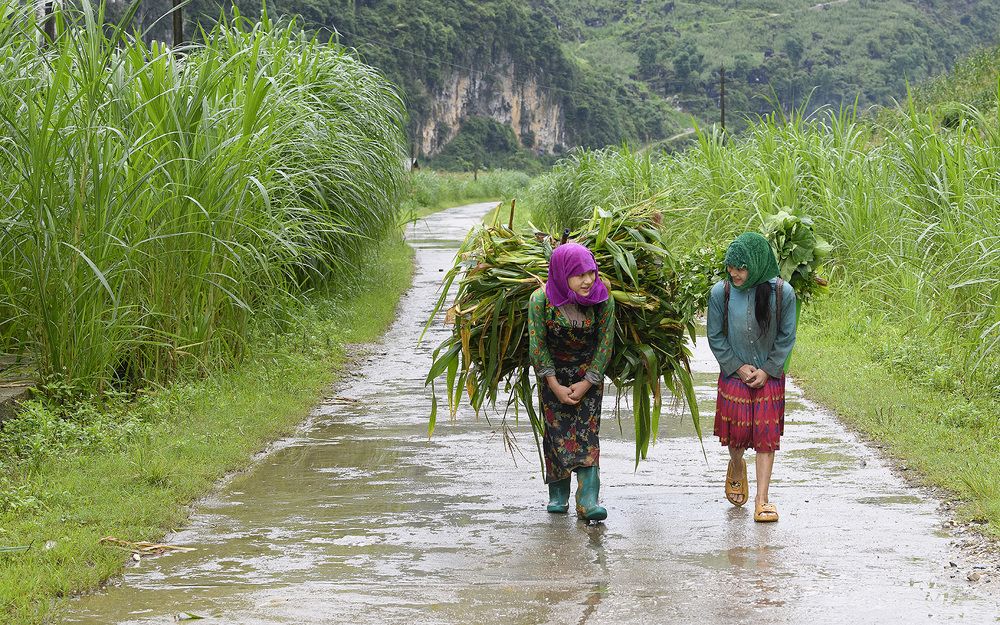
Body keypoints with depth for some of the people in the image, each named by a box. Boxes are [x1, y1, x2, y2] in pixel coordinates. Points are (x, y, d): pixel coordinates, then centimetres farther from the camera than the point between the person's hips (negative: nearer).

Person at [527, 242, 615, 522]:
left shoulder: (602, 300, -17)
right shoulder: (541, 300, -20)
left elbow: (605, 344, -9)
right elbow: (537, 346, -12)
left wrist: (586, 383, -12)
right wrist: (556, 387, -12)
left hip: (589, 373, 0)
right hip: (552, 373, 0)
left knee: (587, 433, -9)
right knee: (556, 431, -2)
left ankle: (588, 500, -17)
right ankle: (558, 495, 12)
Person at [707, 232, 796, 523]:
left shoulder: (782, 293, -13)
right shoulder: (721, 293, -11)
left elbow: (786, 337, -2)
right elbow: (716, 337, -1)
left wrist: (767, 370, -8)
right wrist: (738, 367, -6)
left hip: (770, 376, 0)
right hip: (734, 375, 1)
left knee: (766, 436, -3)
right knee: (736, 431, 2)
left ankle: (762, 500, 2)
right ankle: (736, 468, 37)